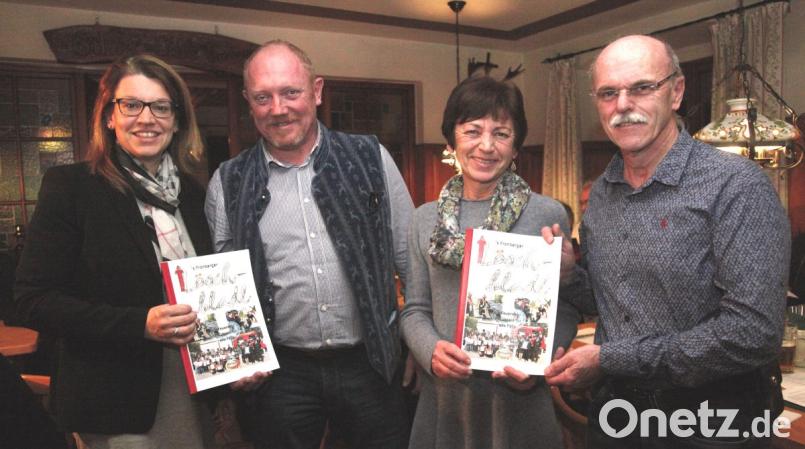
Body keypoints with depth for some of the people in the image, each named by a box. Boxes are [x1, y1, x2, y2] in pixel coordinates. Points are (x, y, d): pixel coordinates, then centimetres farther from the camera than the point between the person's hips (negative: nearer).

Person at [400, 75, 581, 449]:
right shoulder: (425, 219, 2)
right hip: (444, 394, 2)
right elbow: (415, 309, 5)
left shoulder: (548, 215, -5)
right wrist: (431, 349, -13)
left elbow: (565, 310, -1)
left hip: (519, 398, -2)